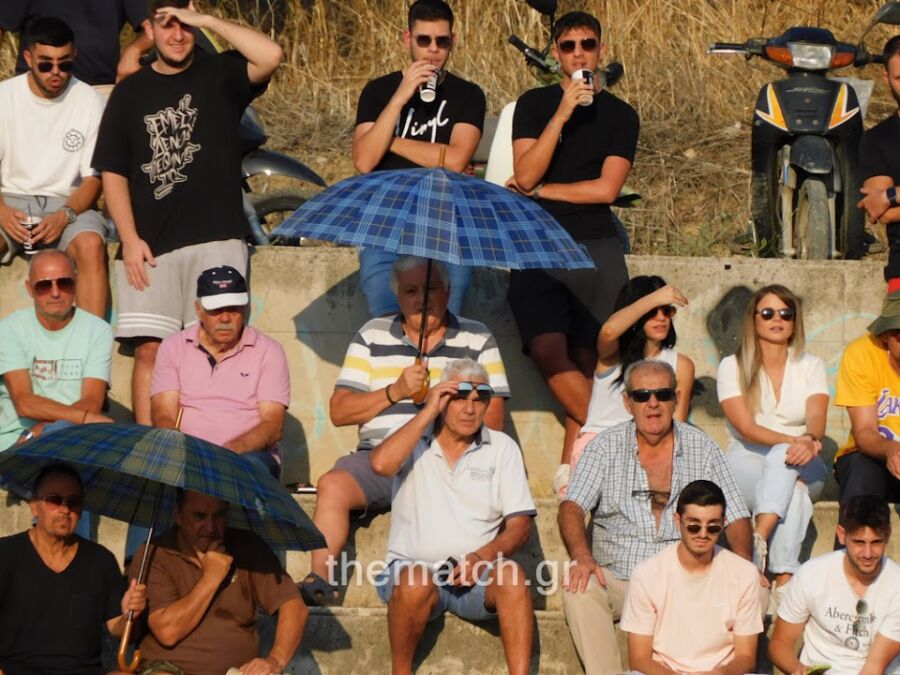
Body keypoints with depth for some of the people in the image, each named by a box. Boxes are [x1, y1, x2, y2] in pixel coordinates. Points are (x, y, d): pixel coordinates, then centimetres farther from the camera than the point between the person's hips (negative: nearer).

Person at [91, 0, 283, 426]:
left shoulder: (220, 75, 7)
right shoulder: (130, 92, 13)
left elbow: (270, 57, -14)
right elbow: (113, 172, 10)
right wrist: (130, 239, -2)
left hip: (216, 238, -1)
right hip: (149, 244, 2)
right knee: (150, 350, -3)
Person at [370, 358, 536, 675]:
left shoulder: (502, 448, 10)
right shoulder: (414, 440, 8)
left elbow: (520, 524, 3)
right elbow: (381, 463, -17)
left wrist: (484, 556, -17)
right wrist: (428, 412, -11)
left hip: (476, 576, 1)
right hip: (414, 567, -1)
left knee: (511, 574, -30)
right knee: (416, 582, -35)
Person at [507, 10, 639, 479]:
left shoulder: (619, 115, 8)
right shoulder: (534, 105, 9)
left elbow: (606, 189, -3)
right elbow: (525, 175, -6)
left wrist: (539, 190, -1)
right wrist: (562, 114, -13)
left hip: (597, 250, 0)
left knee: (585, 361, -4)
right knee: (549, 352, -18)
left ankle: (573, 466, 1)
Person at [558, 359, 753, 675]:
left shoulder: (701, 447, 8)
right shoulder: (606, 447, 5)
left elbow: (735, 515, 9)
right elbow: (572, 506, -6)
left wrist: (744, 564, -12)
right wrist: (582, 556, -26)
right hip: (616, 581, -1)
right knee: (578, 587, -32)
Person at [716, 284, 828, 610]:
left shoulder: (811, 366, 9)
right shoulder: (732, 367, 3)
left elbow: (816, 419, -9)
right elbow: (747, 429, -11)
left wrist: (810, 441, -35)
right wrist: (795, 441, -29)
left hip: (805, 470, 1)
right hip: (747, 468, -1)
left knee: (784, 459, -36)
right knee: (793, 491, -35)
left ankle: (759, 539, -50)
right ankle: (784, 580, -46)